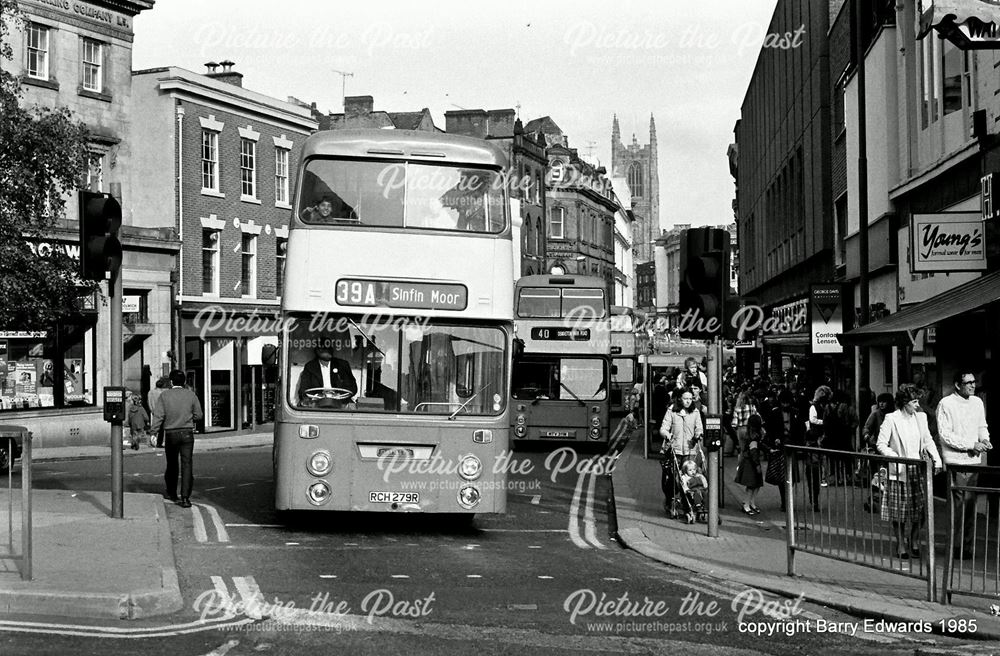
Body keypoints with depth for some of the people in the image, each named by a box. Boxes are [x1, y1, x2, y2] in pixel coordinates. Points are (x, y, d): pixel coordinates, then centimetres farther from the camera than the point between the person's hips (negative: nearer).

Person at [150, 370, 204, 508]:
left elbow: (159, 416, -9)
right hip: (187, 433, 0)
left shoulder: (164, 395, -4)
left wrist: (153, 432, -7)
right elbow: (199, 415, 3)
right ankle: (185, 498, -11)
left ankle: (171, 493, 34)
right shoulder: (191, 395, 0)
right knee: (187, 465, -3)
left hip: (171, 434, 0)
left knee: (171, 464, 17)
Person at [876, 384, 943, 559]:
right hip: (899, 471, -4)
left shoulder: (921, 417, 7)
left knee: (919, 509, 4)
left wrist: (936, 459, 2)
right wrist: (896, 457, -18)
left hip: (918, 470, 4)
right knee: (899, 511, 0)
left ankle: (913, 542, 20)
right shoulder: (891, 419, -8)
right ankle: (900, 544, 13)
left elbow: (928, 440, 14)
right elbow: (881, 444, -6)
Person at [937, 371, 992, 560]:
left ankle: (967, 546, 13)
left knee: (970, 504, 7)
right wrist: (972, 445, -15)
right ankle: (954, 546, -2)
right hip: (956, 461, -6)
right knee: (958, 505, -7)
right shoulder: (946, 404, -8)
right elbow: (945, 435, -12)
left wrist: (985, 439, 0)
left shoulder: (977, 402, 11)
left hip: (974, 460, 6)